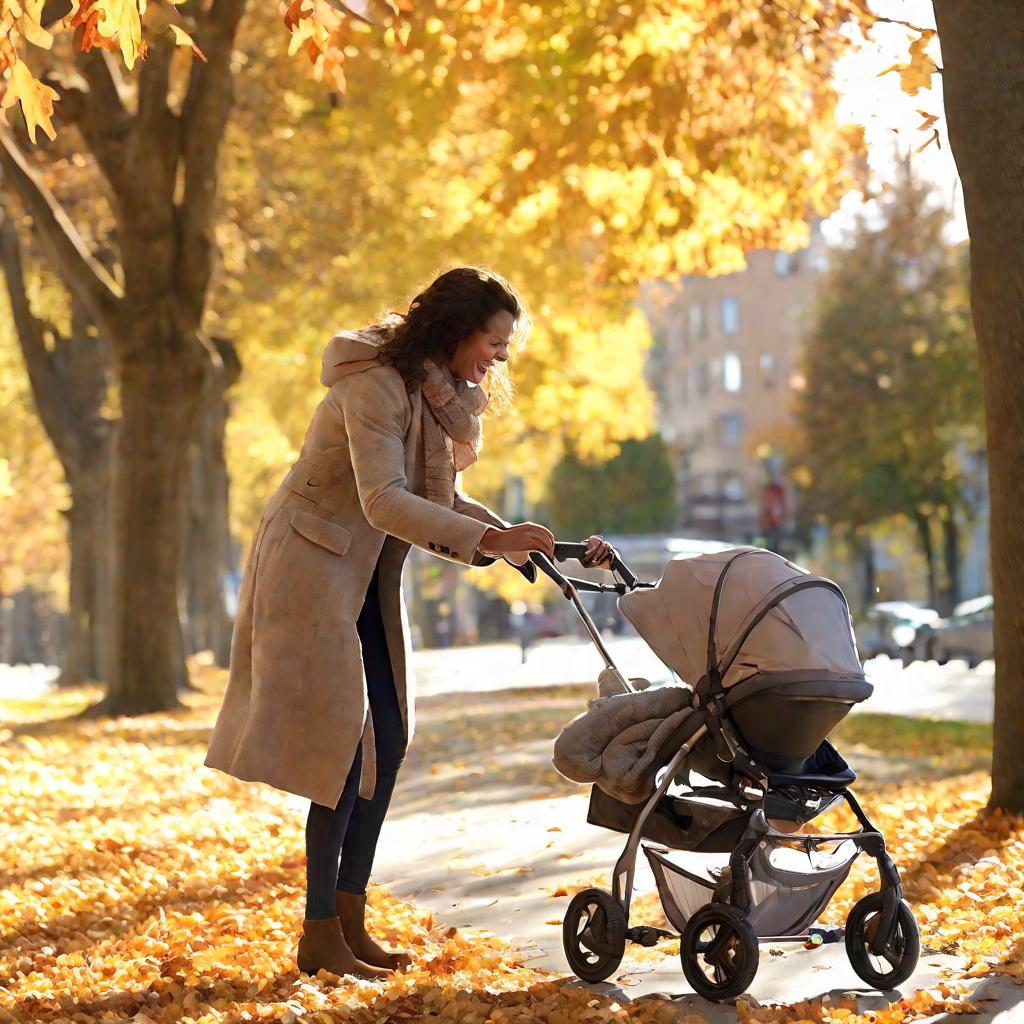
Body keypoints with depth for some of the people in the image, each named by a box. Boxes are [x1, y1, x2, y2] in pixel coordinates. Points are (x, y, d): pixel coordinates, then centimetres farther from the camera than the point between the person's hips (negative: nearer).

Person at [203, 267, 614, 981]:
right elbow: (385, 501, -31)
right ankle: (319, 936, -2)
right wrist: (488, 539, -38)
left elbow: (439, 500, 10)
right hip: (313, 568, -9)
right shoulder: (376, 386, -21)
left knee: (388, 741, 6)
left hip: (368, 578, 9)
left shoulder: (440, 395, 9)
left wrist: (518, 539, -4)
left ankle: (350, 921, 13)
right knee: (344, 745, -10)